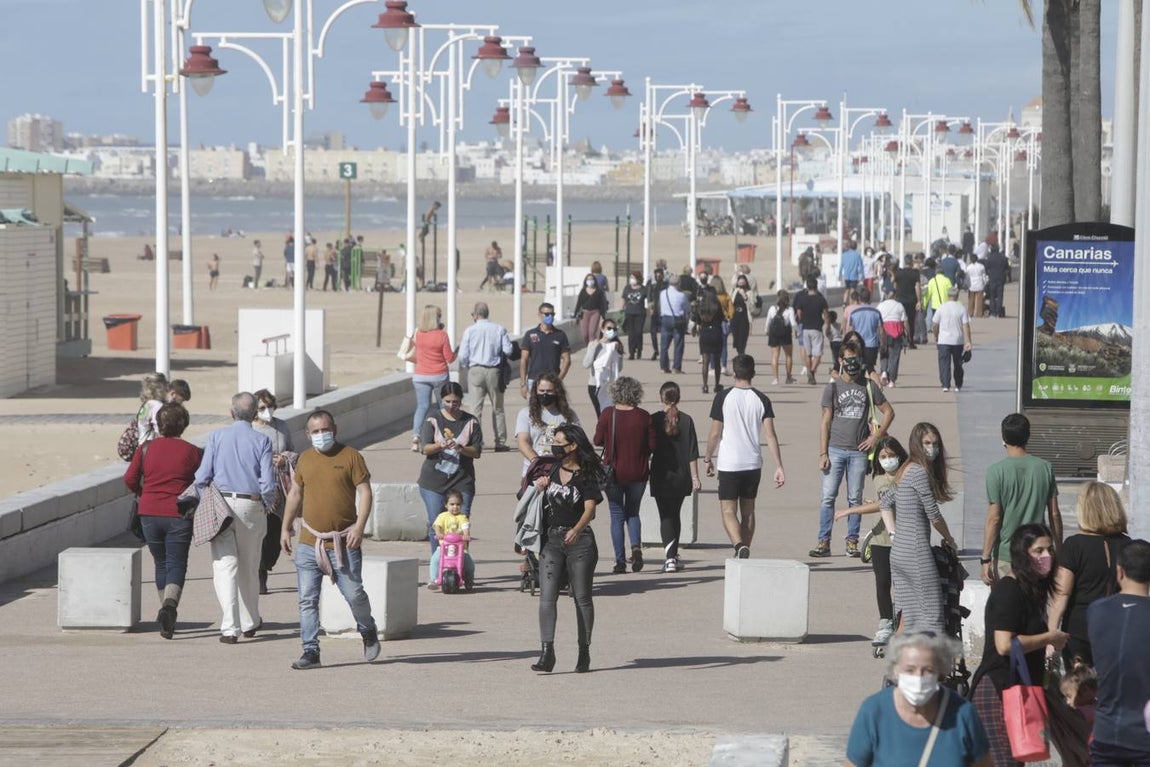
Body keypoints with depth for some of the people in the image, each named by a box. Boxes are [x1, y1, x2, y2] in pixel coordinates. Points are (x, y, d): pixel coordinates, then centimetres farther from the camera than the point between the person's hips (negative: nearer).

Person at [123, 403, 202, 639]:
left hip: (149, 513, 3)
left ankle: (166, 608, 25)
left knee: (161, 563, 19)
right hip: (178, 515, -3)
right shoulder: (192, 452, -3)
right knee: (176, 564, -3)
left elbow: (130, 479, -1)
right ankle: (170, 604, -28)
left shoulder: (146, 449, 3)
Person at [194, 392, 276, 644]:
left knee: (225, 565, -3)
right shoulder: (261, 441, -2)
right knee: (249, 566, 16)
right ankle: (250, 622, 29)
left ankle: (230, 627, -14)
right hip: (251, 507, 1)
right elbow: (268, 483, -6)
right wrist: (268, 505, 11)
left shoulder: (217, 437, 1)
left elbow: (202, 477, -2)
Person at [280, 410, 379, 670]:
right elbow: (295, 494, 20)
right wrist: (285, 528, 16)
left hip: (343, 543, -4)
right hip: (309, 542, 4)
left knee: (354, 594, 0)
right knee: (307, 599, -1)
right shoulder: (305, 459, 11)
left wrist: (359, 527, -15)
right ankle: (311, 651, 3)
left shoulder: (350, 456, -2)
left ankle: (368, 632, 28)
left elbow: (365, 492, -5)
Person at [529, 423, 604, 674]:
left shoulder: (585, 476, -4)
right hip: (551, 540, 4)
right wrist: (539, 487, 6)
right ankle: (546, 652, -16)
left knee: (582, 597, 4)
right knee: (547, 595, -10)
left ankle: (584, 652, 14)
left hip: (579, 540, -4)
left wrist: (576, 529, -34)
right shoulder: (550, 470, 11)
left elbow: (590, 508, -16)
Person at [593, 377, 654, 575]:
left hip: (614, 473, -1)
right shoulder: (644, 416, -7)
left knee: (617, 515, 8)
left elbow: (598, 440, -5)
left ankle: (620, 561, 2)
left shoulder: (608, 414, -10)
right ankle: (636, 547, -5)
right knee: (633, 512, 19)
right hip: (638, 474, 1)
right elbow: (652, 445, -4)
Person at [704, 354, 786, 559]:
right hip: (753, 464, 3)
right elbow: (770, 435, -5)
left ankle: (740, 546, -26)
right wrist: (779, 467, -4)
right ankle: (743, 557, 22)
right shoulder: (761, 399, 0)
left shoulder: (723, 397, -6)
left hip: (729, 464, -3)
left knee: (728, 511, -1)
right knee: (748, 511, 16)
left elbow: (715, 433, -3)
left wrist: (708, 459, 11)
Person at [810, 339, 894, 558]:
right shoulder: (833, 387, 4)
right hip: (835, 449, -1)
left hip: (859, 451, 1)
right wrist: (823, 453, -4)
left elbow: (888, 411, 14)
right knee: (828, 496, -5)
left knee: (855, 499, 5)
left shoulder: (869, 387, 6)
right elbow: (825, 421, 2)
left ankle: (852, 541, 11)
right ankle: (824, 542, -2)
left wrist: (876, 436, 2)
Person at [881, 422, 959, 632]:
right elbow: (933, 515, -11)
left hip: (899, 551, 9)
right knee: (929, 613, -8)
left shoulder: (906, 471, 14)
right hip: (917, 552, -9)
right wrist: (949, 540, 5)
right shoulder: (920, 472, -14)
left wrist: (893, 534, 16)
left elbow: (885, 503, 24)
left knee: (908, 615, 14)